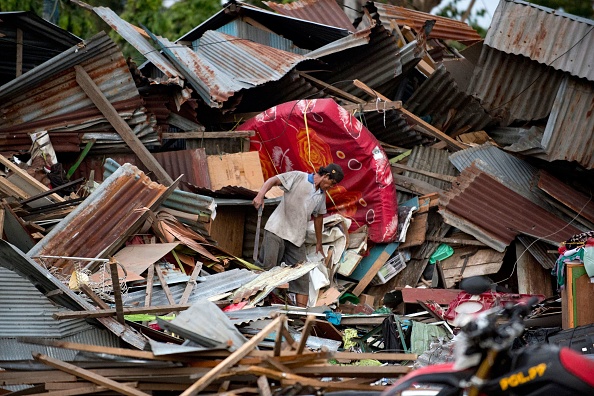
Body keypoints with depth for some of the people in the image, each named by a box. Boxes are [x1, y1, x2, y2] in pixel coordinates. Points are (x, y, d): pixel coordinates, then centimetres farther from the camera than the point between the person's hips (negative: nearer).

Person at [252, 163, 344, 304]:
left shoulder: (321, 195, 16)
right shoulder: (298, 177, -4)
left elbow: (318, 217, 27)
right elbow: (273, 180, -13)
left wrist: (319, 242, 32)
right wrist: (260, 195, -31)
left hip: (297, 238, 7)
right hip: (277, 230, -7)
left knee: (301, 276, 2)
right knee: (266, 267, -15)